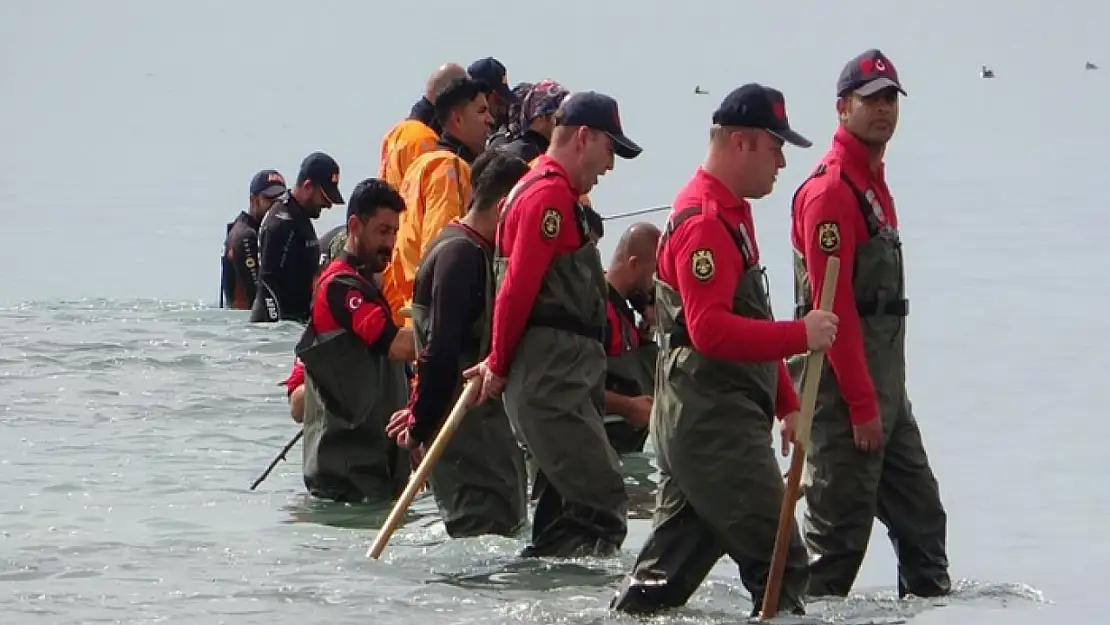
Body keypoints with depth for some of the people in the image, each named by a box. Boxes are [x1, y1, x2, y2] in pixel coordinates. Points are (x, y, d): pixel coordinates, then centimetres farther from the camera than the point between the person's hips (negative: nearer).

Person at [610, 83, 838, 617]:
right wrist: (800, 335, -26)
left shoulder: (730, 213, 19)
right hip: (715, 426, -11)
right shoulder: (705, 222, -16)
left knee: (675, 558, 12)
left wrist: (786, 402, 23)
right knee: (779, 561, -10)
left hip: (706, 423, 11)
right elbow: (710, 330, -26)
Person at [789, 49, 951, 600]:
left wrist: (886, 394, 19)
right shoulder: (831, 189, -15)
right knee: (842, 516, -6)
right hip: (846, 383, -10)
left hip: (883, 383, 10)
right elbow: (832, 304, -20)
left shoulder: (873, 183, 17)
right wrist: (862, 404, -21)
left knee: (919, 508, 14)